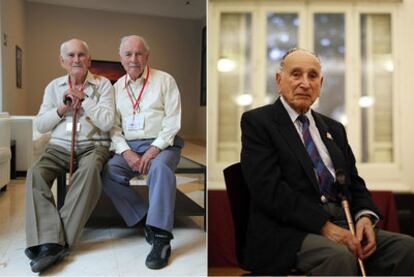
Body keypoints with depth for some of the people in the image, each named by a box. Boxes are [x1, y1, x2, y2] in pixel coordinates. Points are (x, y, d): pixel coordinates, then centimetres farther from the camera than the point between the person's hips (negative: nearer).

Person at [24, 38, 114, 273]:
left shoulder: (103, 84, 5)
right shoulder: (54, 87, 15)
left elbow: (107, 122, -7)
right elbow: (40, 125, 11)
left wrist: (83, 98, -9)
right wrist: (62, 108, -5)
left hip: (94, 146, -3)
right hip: (60, 147, 3)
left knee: (90, 169, -38)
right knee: (35, 173, -28)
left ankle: (54, 240, -34)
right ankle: (50, 242, -36)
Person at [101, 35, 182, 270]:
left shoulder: (165, 80, 2)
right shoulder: (117, 87, 13)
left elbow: (173, 122, -5)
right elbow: (113, 127, 8)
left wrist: (154, 149, -18)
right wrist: (126, 152, -10)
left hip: (161, 145, -4)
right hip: (129, 147, 4)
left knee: (160, 168, -36)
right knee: (108, 173, -24)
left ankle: (161, 238, -34)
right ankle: (145, 220, -12)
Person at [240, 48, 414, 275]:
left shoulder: (334, 129, 22)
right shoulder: (257, 121, 1)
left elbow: (354, 182, 19)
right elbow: (268, 188, -12)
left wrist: (365, 215, -4)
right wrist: (324, 225, -18)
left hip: (342, 224, 7)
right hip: (290, 231, -6)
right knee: (339, 257, -35)